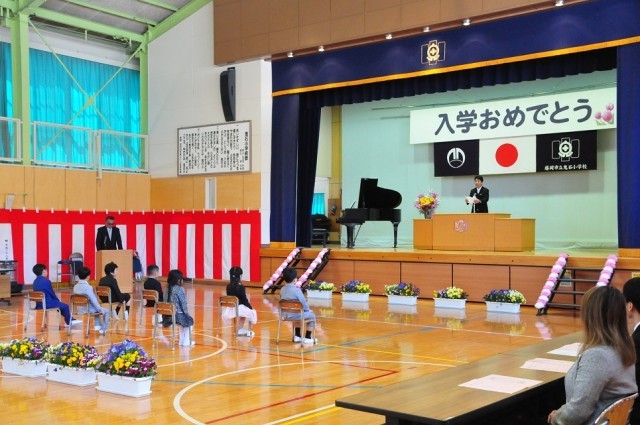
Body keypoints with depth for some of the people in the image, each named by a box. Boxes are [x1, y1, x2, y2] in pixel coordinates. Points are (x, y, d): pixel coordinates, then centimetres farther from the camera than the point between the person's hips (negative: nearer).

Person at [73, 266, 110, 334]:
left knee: (97, 309, 35)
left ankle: (98, 326, 37)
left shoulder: (75, 287, -1)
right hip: (89, 309, -8)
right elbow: (94, 300, -21)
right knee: (106, 312, 13)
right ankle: (104, 329, 16)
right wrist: (101, 310, -8)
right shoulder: (88, 287, -23)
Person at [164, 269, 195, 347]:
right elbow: (183, 303, -13)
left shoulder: (167, 289, 4)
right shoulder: (180, 289, -15)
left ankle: (182, 340, 36)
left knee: (183, 323, 34)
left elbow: (165, 301, 8)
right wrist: (186, 313, 0)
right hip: (178, 314, -7)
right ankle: (186, 341, 20)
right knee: (189, 321, 22)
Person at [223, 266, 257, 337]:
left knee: (245, 311, 34)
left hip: (229, 309, 6)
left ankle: (241, 330, 34)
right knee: (252, 312, 21)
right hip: (238, 308, -6)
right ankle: (249, 331, 23)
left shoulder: (228, 286, 2)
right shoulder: (240, 287, -15)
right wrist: (251, 307, 6)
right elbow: (244, 300, -11)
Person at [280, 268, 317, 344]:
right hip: (296, 314, -7)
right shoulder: (296, 290, -19)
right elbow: (303, 303, -15)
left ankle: (297, 336, 39)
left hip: (286, 314, 7)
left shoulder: (282, 290, 2)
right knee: (312, 316, 16)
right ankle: (307, 338, 18)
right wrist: (308, 309, 7)